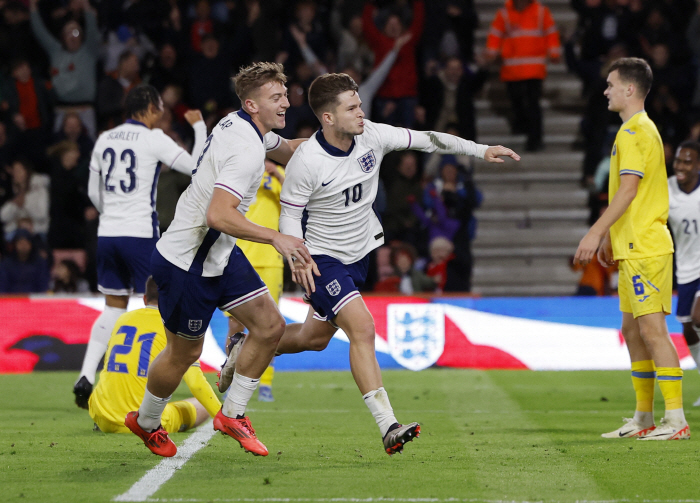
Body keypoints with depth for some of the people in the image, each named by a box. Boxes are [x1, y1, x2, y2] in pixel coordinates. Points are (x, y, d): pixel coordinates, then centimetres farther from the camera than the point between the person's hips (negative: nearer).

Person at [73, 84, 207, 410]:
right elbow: (198, 167, -6)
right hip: (140, 234, -6)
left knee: (114, 308, 12)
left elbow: (93, 192, 17)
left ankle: (86, 376, -1)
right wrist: (199, 126, 7)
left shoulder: (104, 139, 10)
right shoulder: (153, 139, -7)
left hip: (107, 234, 6)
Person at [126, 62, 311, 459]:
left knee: (270, 326, 2)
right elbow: (218, 215, -36)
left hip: (220, 254, 9)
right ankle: (146, 422, 33)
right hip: (186, 264, -9)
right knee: (184, 353, 7)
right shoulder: (246, 150, -28)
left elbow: (286, 151, 25)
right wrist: (275, 238, -38)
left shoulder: (242, 125, 2)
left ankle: (232, 414, 16)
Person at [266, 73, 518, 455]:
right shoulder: (305, 162, -24)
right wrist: (297, 257, -30)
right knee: (362, 327, -23)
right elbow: (289, 214, -14)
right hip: (322, 259, -7)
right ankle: (388, 427, -25)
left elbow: (425, 140, 1)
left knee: (315, 337, 18)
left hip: (359, 251, 7)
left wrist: (481, 150, -1)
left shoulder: (371, 136, -10)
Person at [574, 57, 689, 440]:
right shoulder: (639, 129, 19)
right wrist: (610, 236, 26)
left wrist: (596, 231, -20)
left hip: (645, 247, -11)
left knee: (652, 329, -12)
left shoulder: (633, 131, -13)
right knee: (632, 330, 13)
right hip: (632, 247, 11)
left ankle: (676, 419, -13)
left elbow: (628, 189, -20)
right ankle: (643, 419, 18)